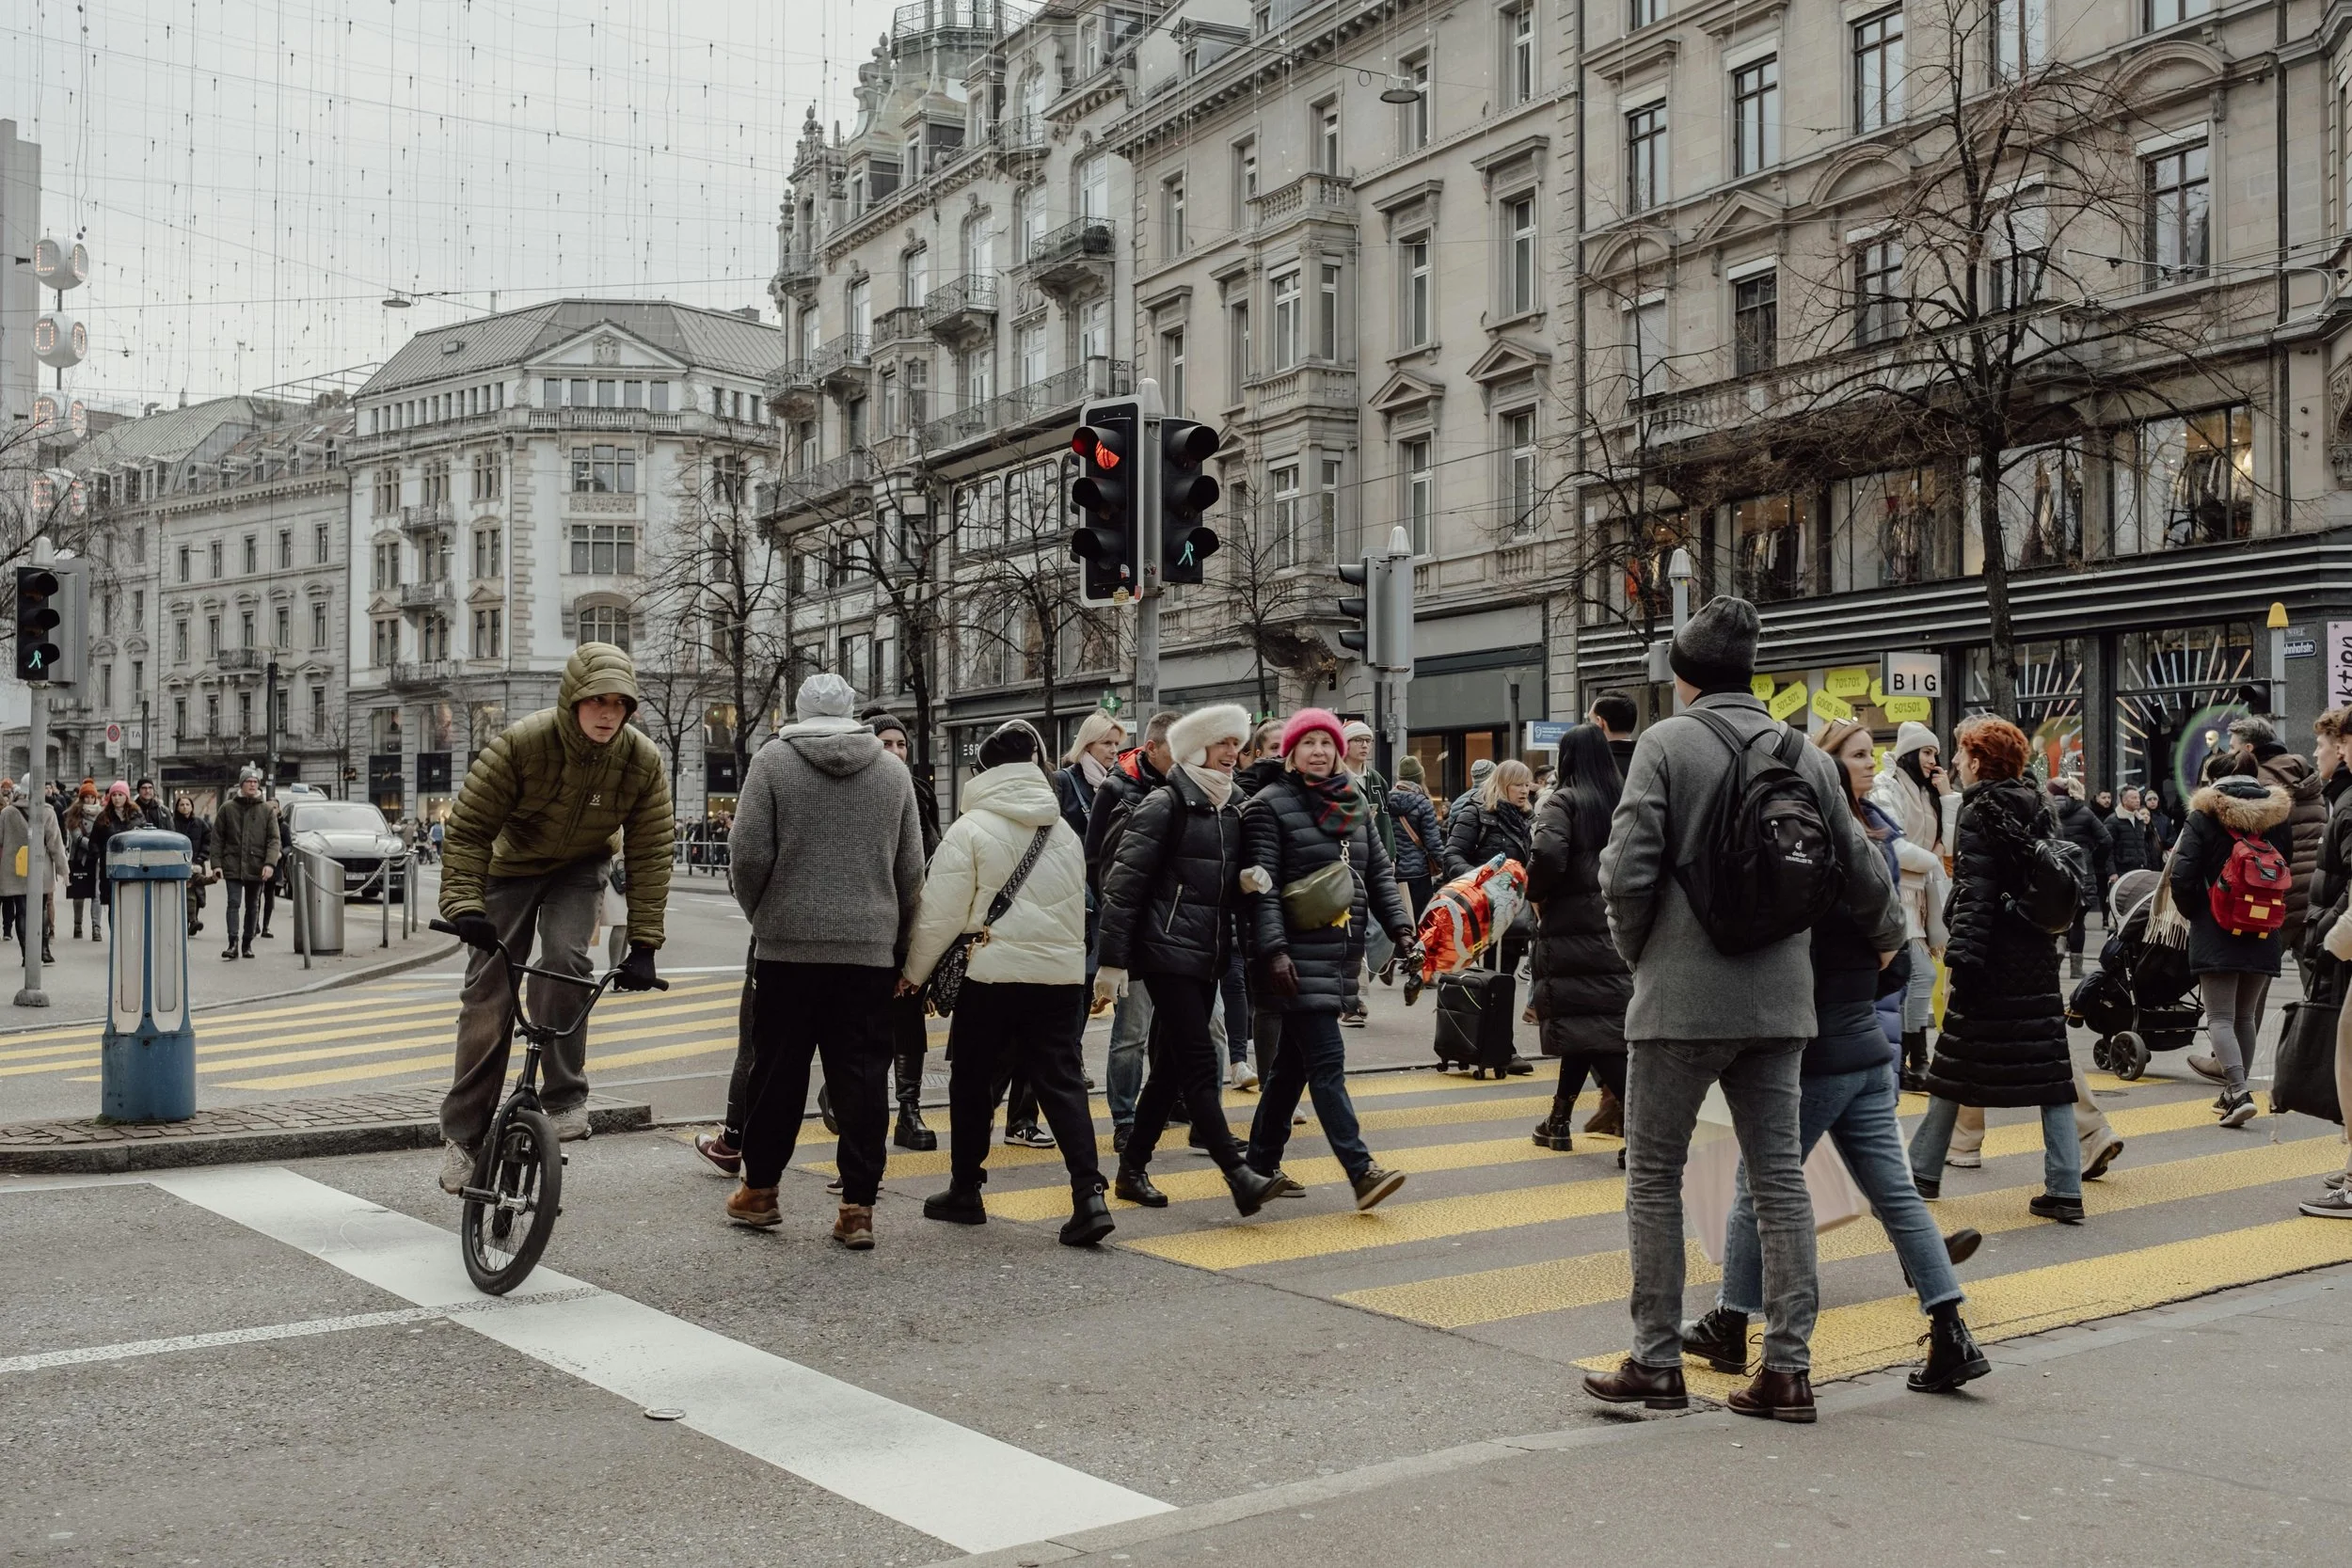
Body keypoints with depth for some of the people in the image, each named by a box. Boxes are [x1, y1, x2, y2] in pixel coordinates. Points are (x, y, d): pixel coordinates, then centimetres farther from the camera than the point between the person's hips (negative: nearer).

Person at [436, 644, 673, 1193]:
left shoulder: (642, 761, -23)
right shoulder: (521, 744, -31)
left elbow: (650, 854, -15)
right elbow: (467, 827, -23)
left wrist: (644, 944, -19)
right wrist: (464, 905, -34)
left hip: (580, 869, 1)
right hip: (513, 865, -1)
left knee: (565, 959, -27)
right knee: (486, 996, -2)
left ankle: (564, 1097, -10)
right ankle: (462, 1132, 11)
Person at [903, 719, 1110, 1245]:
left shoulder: (971, 829, -7)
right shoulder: (1066, 832, 9)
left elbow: (941, 913, -6)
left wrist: (913, 972, 6)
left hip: (990, 974, -4)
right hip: (1060, 972, 4)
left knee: (973, 1083, 12)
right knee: (1061, 1081, 3)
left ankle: (965, 1191, 22)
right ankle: (1088, 1192, -10)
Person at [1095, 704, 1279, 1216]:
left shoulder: (1229, 810, 14)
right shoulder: (1165, 804, -9)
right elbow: (1124, 882, -12)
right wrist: (1112, 960, -15)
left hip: (1208, 956, 8)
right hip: (1167, 951, -8)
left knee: (1171, 1067, 10)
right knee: (1198, 1063, -12)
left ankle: (1132, 1169, 19)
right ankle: (1237, 1174, -15)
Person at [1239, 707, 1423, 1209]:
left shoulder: (1354, 802, 14)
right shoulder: (1270, 805, -5)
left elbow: (1379, 874, 15)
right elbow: (1262, 885, -12)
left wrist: (1402, 931, 4)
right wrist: (1274, 950, -21)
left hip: (1341, 951, 7)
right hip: (1299, 954, -7)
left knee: (1293, 1061, 13)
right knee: (1327, 1063, -11)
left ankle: (1262, 1163, 23)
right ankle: (1361, 1171, -14)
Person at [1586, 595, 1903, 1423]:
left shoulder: (1666, 742, -7)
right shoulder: (1806, 755, 8)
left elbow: (1628, 870, -13)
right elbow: (1859, 869, 14)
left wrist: (1639, 953, 4)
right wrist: (1886, 936, 33)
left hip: (1680, 994, -5)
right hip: (1778, 998, 5)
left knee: (1654, 1177, 6)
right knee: (1779, 1178, 10)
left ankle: (1657, 1361, 10)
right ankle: (1788, 1366, 11)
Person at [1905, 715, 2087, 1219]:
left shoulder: (1979, 814, -10)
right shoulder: (2038, 808, 10)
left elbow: (1974, 895, -16)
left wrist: (1963, 961, -18)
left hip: (1993, 964, -6)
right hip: (2039, 960, 7)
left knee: (1954, 1068, 5)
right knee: (2048, 1070, 4)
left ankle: (1923, 1172, 16)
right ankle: (2064, 1190, 1)